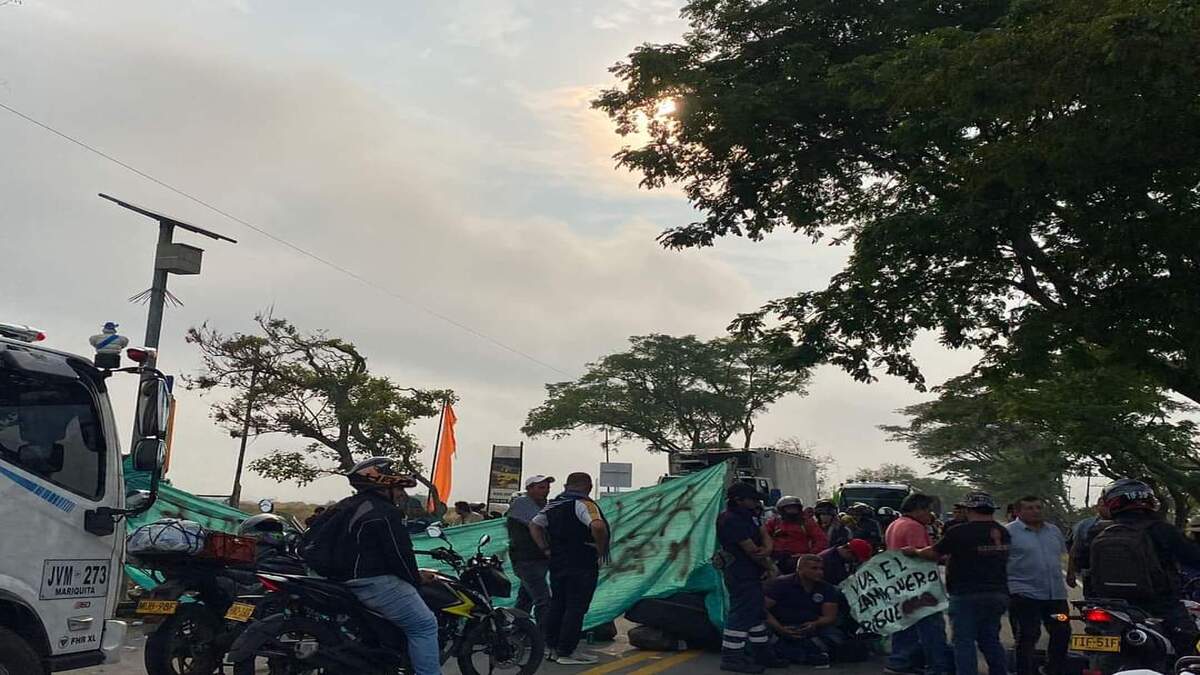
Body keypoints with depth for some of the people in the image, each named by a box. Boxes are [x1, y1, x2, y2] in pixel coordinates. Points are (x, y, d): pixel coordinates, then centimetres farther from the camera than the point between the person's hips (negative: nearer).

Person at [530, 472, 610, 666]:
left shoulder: (553, 505, 12)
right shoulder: (584, 504, -13)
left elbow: (534, 525, 15)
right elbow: (598, 526, -30)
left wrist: (546, 549, 10)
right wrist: (601, 550, -16)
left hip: (557, 563, 8)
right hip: (582, 565, -8)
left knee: (557, 605, 15)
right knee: (576, 608, -1)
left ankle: (554, 648, 21)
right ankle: (567, 652, 1)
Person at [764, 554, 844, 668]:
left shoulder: (827, 589, 6)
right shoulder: (780, 584, -6)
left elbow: (830, 617, 0)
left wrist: (814, 625, -22)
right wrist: (780, 629, -27)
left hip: (812, 629, 3)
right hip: (781, 628, -3)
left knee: (836, 636, -23)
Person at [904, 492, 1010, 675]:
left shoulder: (959, 532, -14)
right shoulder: (1002, 532, 7)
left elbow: (933, 553, -6)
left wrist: (915, 551, 15)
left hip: (967, 595, -7)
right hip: (998, 593, 7)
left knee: (964, 641, 0)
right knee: (991, 640, 16)